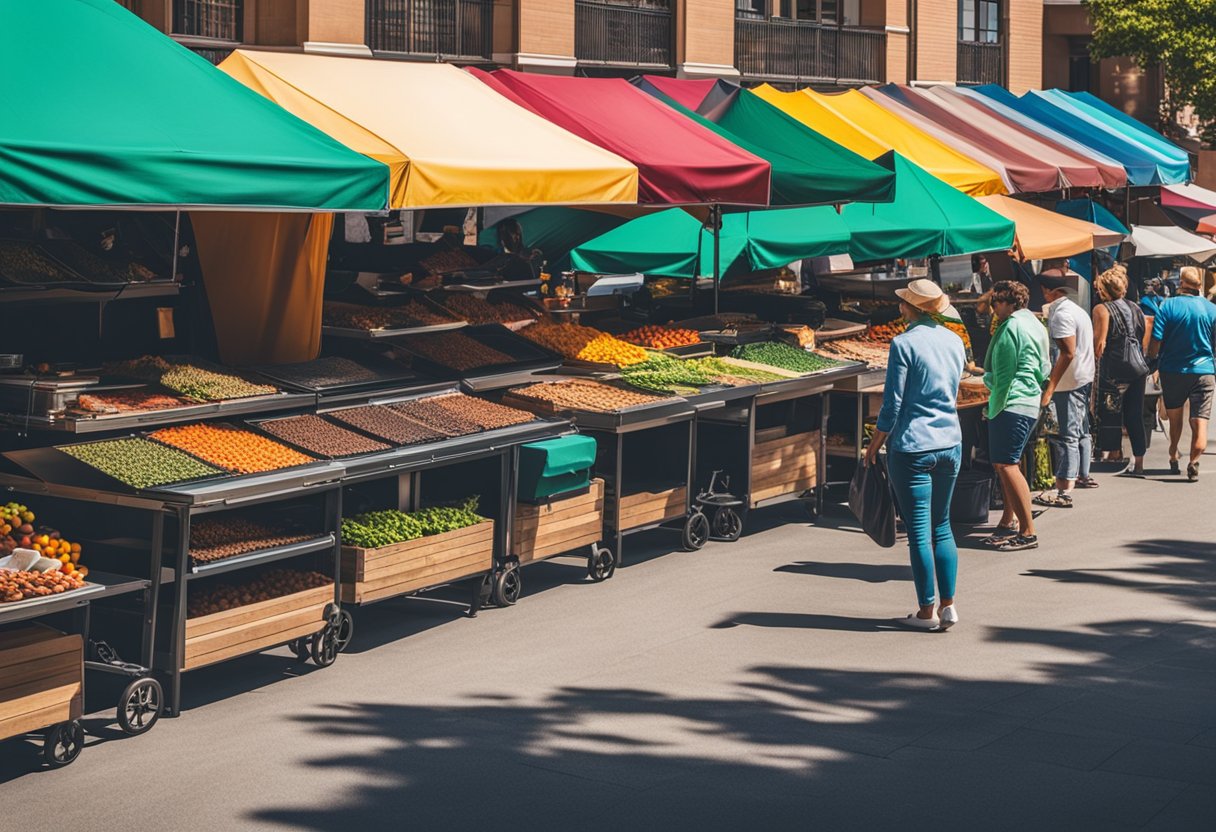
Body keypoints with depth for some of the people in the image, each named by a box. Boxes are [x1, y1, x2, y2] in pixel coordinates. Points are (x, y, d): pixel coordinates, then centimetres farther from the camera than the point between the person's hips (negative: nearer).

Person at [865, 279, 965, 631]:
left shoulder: (904, 343, -13)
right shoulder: (954, 341, 6)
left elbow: (893, 405, -11)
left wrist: (874, 445, 0)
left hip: (912, 447, -6)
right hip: (951, 444, 6)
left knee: (919, 531, 1)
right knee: (942, 526, 15)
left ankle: (928, 611, 6)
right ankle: (948, 606, 14)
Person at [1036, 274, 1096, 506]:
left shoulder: (1061, 314, -16)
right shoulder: (1077, 310, 16)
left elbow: (1068, 353, -23)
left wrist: (1050, 388, -24)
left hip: (1070, 382, -10)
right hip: (1085, 379, 10)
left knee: (1068, 436, -12)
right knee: (1082, 431, 21)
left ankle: (1064, 492, -15)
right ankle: (1083, 475, 34)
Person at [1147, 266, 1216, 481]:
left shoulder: (1168, 306, -8)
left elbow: (1156, 342, -10)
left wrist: (1151, 360, 8)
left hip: (1172, 369, 0)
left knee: (1174, 417, 21)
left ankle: (1173, 458, 32)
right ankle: (1194, 462, -24)